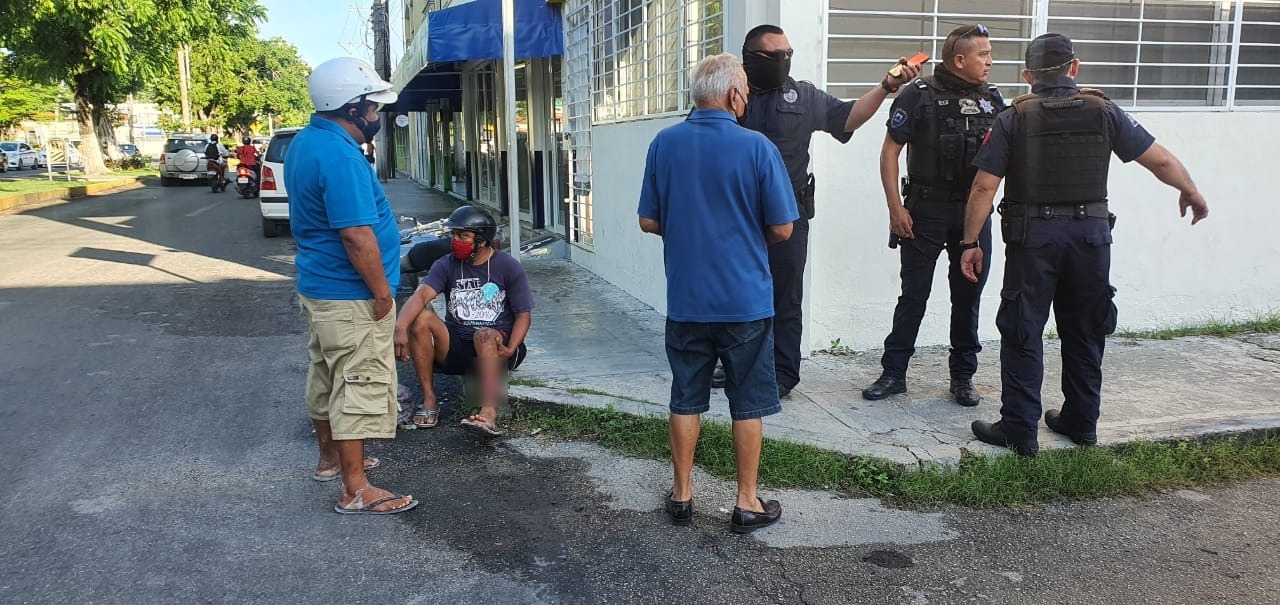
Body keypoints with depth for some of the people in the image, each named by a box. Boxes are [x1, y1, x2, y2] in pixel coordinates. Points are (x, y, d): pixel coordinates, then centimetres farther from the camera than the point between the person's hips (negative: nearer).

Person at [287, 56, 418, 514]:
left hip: (317, 284, 10)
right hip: (350, 295, -10)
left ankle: (330, 457, 35)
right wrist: (382, 290, -18)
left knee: (326, 376, 20)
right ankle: (356, 491, 1)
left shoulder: (305, 142, 8)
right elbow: (357, 236, -27)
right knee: (360, 385, -5)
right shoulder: (340, 156, -24)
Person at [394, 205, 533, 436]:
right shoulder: (446, 265, 4)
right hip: (456, 346, 3)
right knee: (420, 317, -21)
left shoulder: (508, 267, 0)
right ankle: (429, 400, -17)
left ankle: (489, 413, -51)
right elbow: (421, 294, -15)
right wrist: (401, 326, -34)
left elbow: (524, 315, -4)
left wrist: (510, 350, -22)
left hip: (494, 347, -3)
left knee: (484, 335, -37)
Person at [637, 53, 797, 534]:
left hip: (686, 300, 3)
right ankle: (747, 502, 18)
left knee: (686, 399, 14)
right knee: (748, 404, 10)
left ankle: (682, 494, 24)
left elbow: (648, 222, 2)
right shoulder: (757, 147, -12)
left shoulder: (664, 144, -3)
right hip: (746, 300, -3)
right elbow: (782, 229, -7)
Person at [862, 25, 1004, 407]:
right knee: (914, 295, 2)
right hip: (927, 209, -4)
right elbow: (889, 152, -5)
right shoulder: (919, 95, -6)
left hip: (974, 210, 4)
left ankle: (963, 376, 20)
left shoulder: (993, 99, 7)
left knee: (968, 296, 9)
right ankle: (893, 374, 12)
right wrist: (895, 207, -11)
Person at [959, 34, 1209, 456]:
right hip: (1091, 232, 3)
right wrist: (1191, 192, 24)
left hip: (1032, 236, -3)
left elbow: (984, 188, -8)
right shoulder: (1103, 112, 2)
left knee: (1022, 335, 4)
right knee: (1084, 332, 16)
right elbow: (1161, 160, 6)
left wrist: (970, 243, -1)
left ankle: (1019, 430, 6)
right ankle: (1081, 422, 26)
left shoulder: (1014, 119, -4)